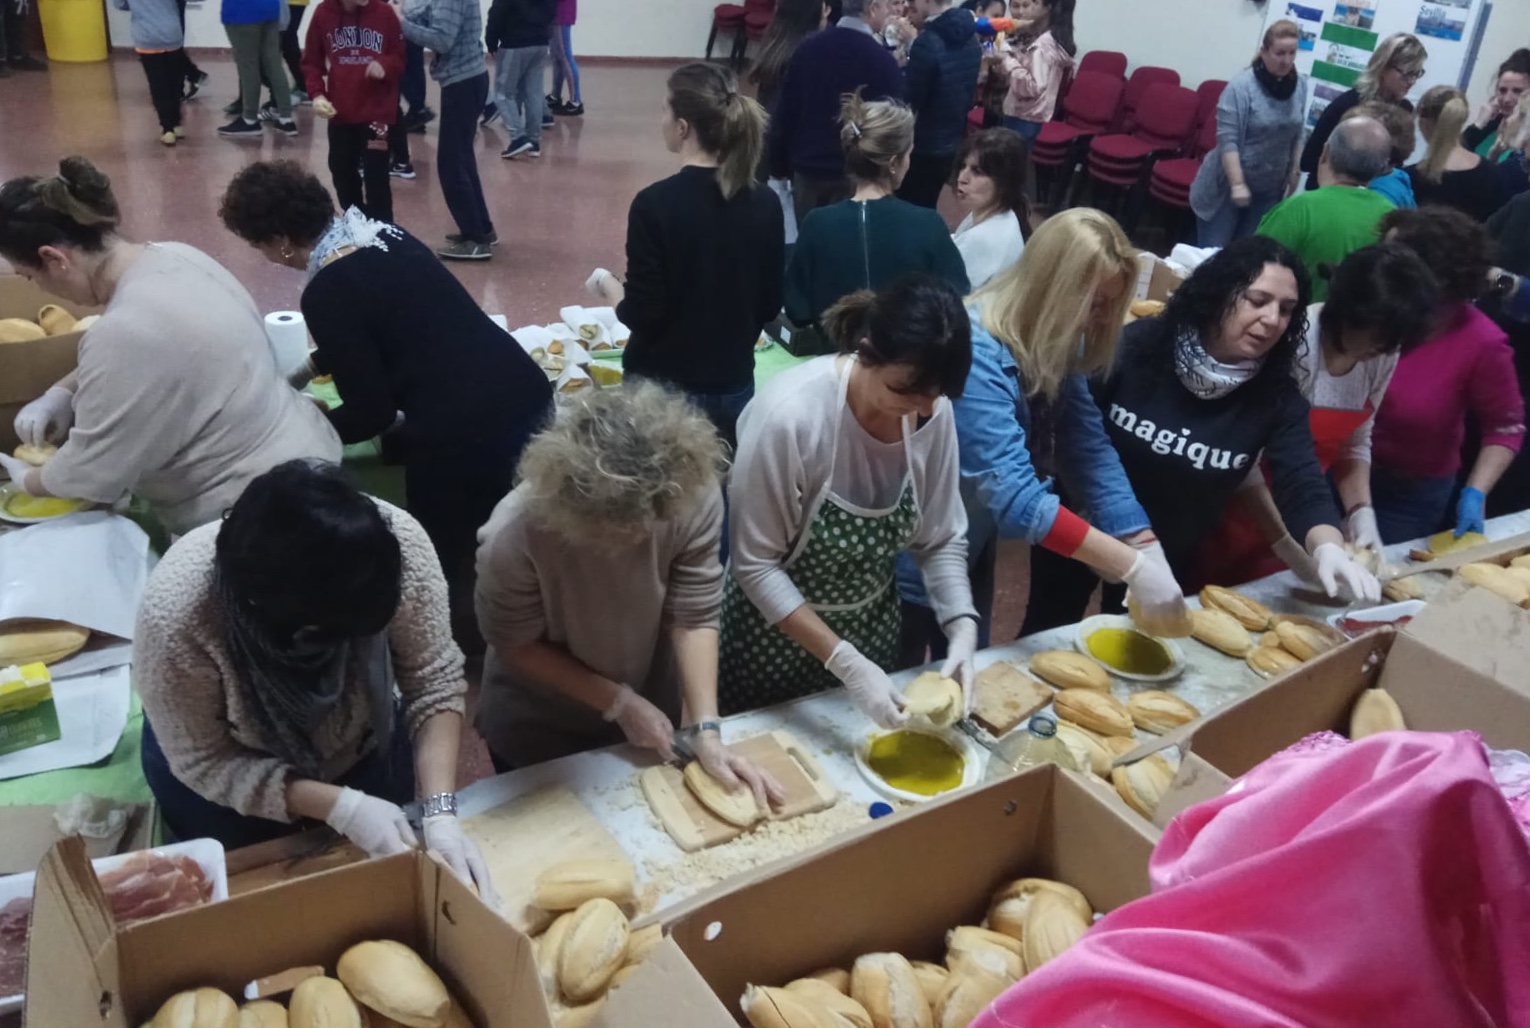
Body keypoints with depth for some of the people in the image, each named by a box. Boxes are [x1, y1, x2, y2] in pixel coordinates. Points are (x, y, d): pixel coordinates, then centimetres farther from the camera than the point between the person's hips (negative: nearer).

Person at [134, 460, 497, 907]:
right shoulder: (176, 617, -40)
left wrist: (440, 812, -36)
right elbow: (205, 766, -25)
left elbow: (434, 683, -24)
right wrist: (341, 807, -35)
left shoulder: (397, 541, -36)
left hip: (363, 745, 2)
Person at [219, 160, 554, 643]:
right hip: (528, 395, 9)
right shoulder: (383, 234, 12)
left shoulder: (327, 292, -13)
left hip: (467, 434, -8)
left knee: (447, 569, 14)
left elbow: (371, 413, -9)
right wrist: (314, 364, 38)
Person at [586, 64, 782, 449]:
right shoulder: (765, 203, -4)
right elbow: (769, 305, 5)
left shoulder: (656, 203, -18)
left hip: (665, 388, -4)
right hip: (734, 387, 4)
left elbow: (641, 315, -16)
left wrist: (607, 283, 3)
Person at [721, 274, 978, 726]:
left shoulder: (932, 411, -15)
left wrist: (963, 628, -21)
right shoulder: (790, 415, -30)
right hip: (778, 634, -4)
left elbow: (941, 540, -5)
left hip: (872, 627, 5)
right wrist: (843, 660, -29)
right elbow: (754, 566, -24)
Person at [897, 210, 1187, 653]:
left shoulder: (1055, 347, -6)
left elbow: (1090, 451, -9)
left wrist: (1148, 550, -21)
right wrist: (1133, 566, -39)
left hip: (973, 545, 7)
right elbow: (1013, 494, -39)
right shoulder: (975, 352, -32)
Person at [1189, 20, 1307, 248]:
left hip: (1270, 190, 5)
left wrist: (1294, 173, 10)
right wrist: (1238, 184, -24)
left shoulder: (1300, 85, 1)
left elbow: (1297, 136, 11)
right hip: (1229, 185, -5)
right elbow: (1227, 140, -19)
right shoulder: (1242, 85, -16)